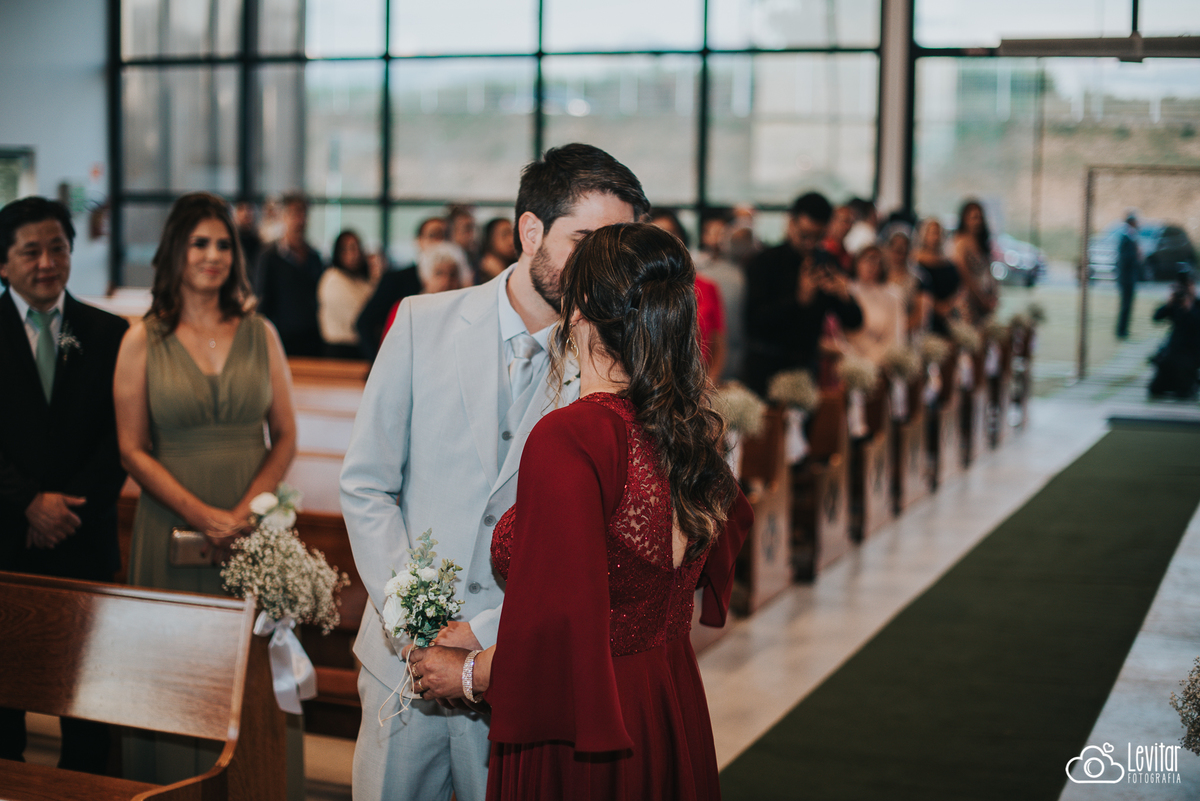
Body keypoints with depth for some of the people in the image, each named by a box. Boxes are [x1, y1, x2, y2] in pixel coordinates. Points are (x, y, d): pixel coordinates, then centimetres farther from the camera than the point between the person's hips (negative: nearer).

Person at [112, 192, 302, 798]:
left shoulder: (260, 334, 6)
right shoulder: (143, 341, 1)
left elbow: (286, 437, 5)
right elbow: (132, 450, -1)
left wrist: (245, 511, -10)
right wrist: (202, 515, -12)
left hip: (253, 524, 1)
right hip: (172, 528, -1)